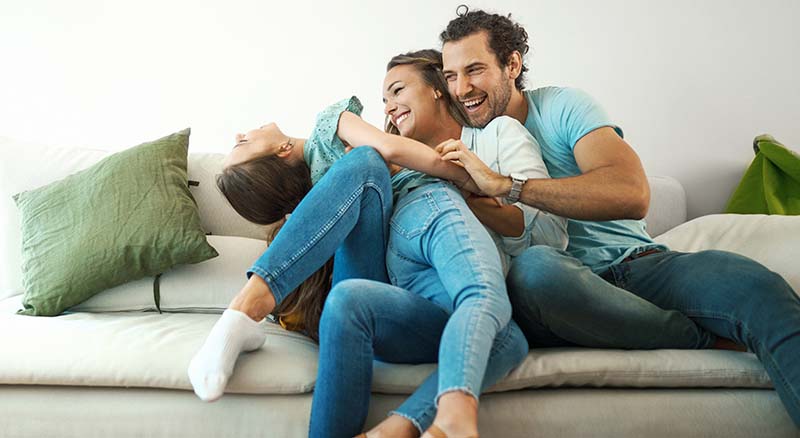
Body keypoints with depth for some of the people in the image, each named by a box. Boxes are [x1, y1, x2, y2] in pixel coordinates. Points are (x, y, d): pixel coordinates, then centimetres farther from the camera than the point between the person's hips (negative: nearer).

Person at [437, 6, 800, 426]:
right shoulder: (459, 141, 12)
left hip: (636, 262, 0)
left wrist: (504, 184, -19)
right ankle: (708, 341, -19)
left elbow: (632, 194, -15)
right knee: (534, 266, -37)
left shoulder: (562, 105, 3)